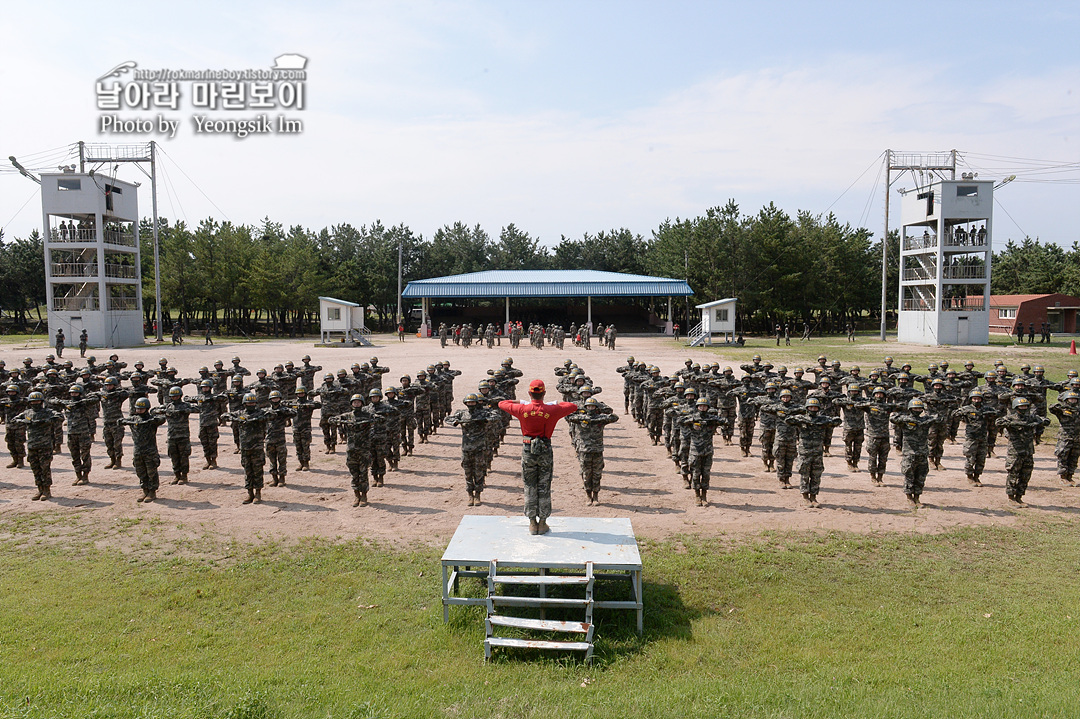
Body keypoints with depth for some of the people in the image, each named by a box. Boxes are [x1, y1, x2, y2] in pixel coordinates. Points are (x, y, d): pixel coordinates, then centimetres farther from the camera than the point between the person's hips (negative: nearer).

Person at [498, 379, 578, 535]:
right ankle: (542, 522, 17)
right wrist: (557, 404, 18)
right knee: (544, 488, 11)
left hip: (528, 450, 1)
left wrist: (520, 403, 21)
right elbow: (573, 407, 4)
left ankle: (532, 523, 17)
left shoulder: (522, 409, -10)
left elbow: (502, 404, 8)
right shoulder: (552, 410, -11)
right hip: (545, 451, 0)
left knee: (530, 487, 12)